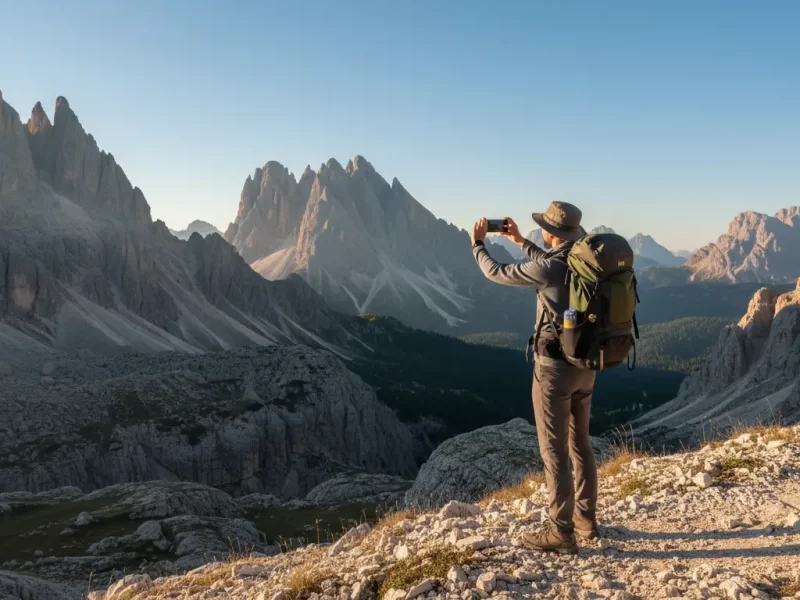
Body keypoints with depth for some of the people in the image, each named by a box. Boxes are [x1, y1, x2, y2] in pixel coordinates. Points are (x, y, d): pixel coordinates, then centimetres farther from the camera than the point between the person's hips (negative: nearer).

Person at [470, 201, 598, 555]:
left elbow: (497, 274, -5)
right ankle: (586, 519, 29)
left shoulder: (547, 268, -20)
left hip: (555, 366, -8)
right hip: (584, 365, 8)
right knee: (579, 443, 19)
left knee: (554, 450, 0)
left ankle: (561, 533, 8)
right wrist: (520, 241, 27)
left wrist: (477, 244, 13)